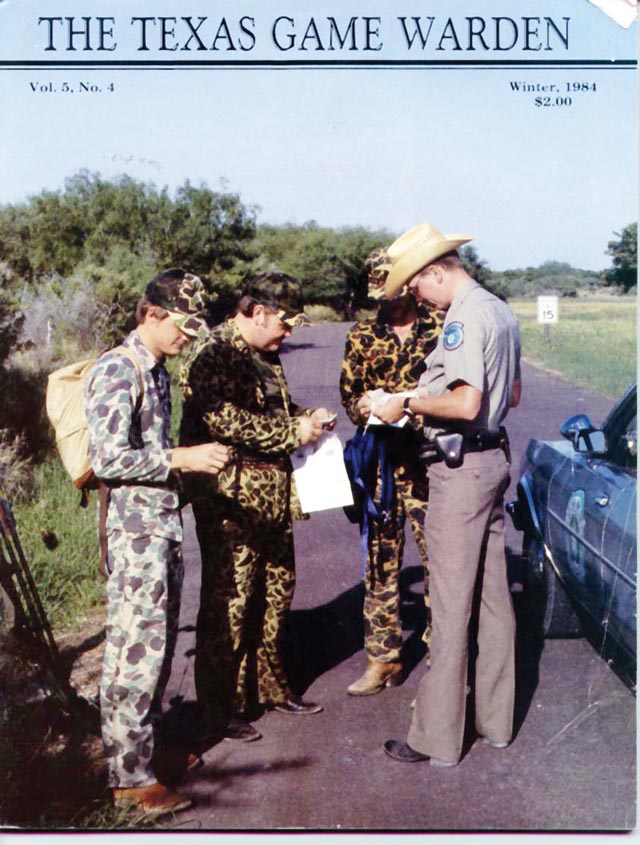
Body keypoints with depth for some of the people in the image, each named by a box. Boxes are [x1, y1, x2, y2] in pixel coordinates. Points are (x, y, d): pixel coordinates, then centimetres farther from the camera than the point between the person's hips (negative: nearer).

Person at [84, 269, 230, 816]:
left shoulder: (157, 369, 15)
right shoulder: (116, 370, -14)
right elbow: (108, 458, -21)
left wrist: (196, 460, 10)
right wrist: (182, 459, -19)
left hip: (165, 524, 9)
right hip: (134, 529, -9)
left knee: (159, 645, 16)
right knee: (137, 652, -3)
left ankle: (147, 748, 31)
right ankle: (130, 776, 9)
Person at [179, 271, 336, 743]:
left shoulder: (265, 356, 16)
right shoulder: (214, 354, -14)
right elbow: (224, 419, -27)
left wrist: (306, 418, 8)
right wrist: (293, 433, -20)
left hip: (273, 496, 10)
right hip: (231, 499, -10)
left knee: (276, 593, 17)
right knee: (228, 603, -1)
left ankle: (271, 687, 33)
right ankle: (220, 713, 11)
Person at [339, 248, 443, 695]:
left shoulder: (442, 328, 0)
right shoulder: (362, 335, 9)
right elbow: (349, 394, 10)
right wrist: (365, 407, -12)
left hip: (430, 462, -3)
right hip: (379, 462, 3)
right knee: (380, 562, 10)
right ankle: (383, 658, 23)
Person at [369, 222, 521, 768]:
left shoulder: (463, 318, -17)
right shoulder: (501, 312, 14)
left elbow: (466, 403, -27)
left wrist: (408, 404, -14)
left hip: (461, 468, -10)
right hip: (494, 458, 10)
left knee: (451, 604, -3)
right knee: (492, 595, 15)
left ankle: (438, 738, 7)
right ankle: (495, 719, 26)